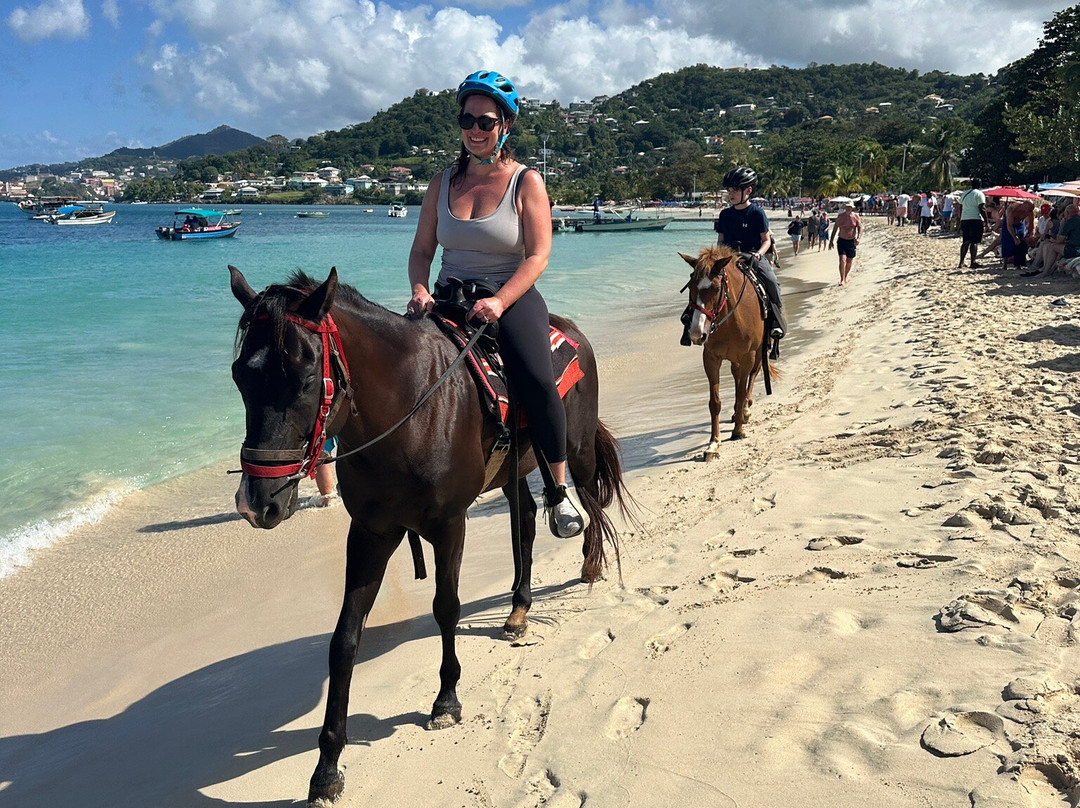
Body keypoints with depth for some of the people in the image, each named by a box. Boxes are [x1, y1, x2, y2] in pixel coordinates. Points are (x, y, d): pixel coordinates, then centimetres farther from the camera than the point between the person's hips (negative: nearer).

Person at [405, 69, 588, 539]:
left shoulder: (527, 182, -1)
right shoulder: (443, 183, 10)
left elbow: (538, 256, -8)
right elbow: (421, 250, 11)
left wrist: (499, 302, -23)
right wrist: (420, 290, -11)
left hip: (512, 297, -4)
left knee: (537, 380, -28)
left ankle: (559, 490, -11)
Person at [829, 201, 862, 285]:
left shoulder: (856, 216, -3)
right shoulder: (840, 216, -1)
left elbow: (860, 228, -6)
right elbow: (835, 228, 6)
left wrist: (858, 238, -23)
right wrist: (831, 240, 5)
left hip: (851, 241, 1)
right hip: (841, 241, -1)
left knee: (849, 262, 11)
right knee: (842, 260, -15)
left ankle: (845, 277, 32)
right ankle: (842, 280, -16)